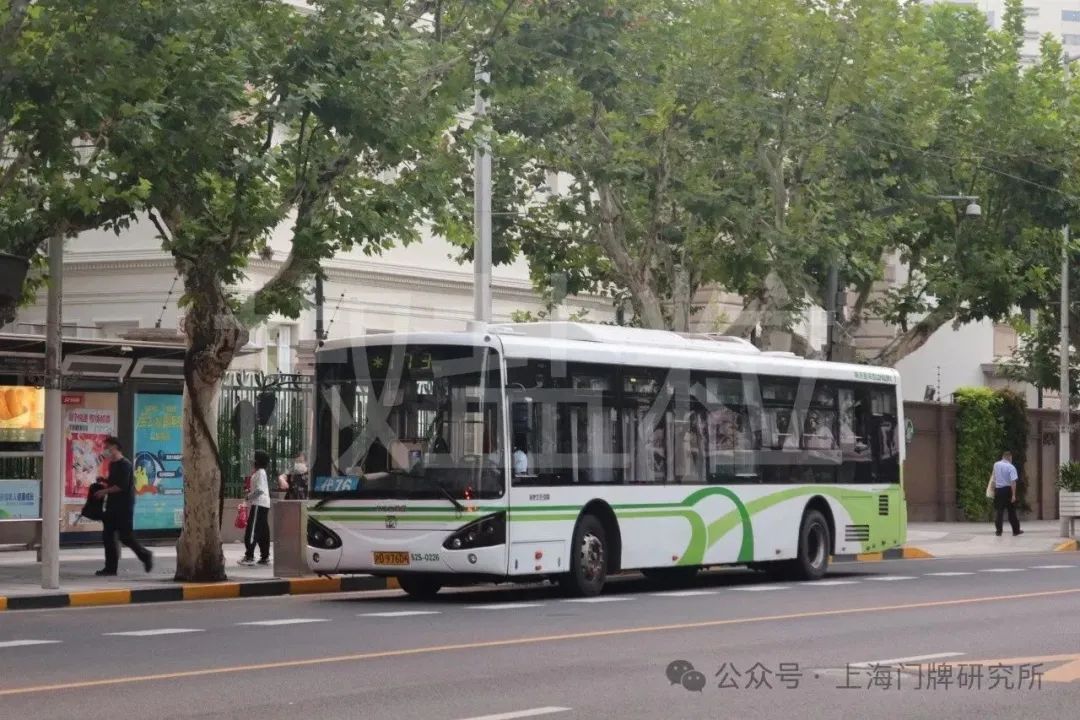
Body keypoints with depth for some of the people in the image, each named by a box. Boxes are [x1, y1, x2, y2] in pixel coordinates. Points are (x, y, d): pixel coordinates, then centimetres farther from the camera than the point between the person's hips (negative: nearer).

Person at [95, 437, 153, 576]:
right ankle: (111, 567, 6)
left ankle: (145, 555, 14)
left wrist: (104, 491, -16)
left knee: (125, 536, -6)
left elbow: (121, 486, -20)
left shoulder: (125, 465, -13)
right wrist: (104, 481, 6)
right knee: (108, 536, 4)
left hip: (124, 507, -9)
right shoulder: (112, 464, 15)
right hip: (112, 506, 9)